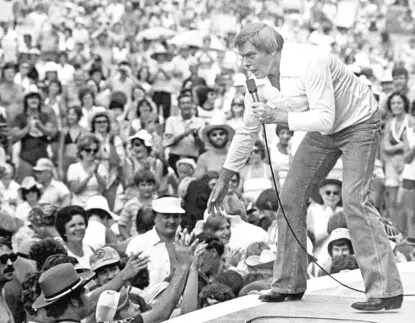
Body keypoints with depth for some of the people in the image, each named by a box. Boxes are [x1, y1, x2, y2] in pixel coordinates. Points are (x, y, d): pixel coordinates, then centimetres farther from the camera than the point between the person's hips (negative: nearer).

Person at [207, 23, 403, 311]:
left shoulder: (308, 63, -33)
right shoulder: (258, 82, -8)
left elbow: (325, 118, -36)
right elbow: (247, 132, 5)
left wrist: (278, 116, -38)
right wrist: (223, 181, 7)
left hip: (358, 123, -8)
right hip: (323, 131, 8)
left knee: (354, 199, -22)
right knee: (291, 197, 2)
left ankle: (387, 291, -22)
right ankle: (289, 284, 13)